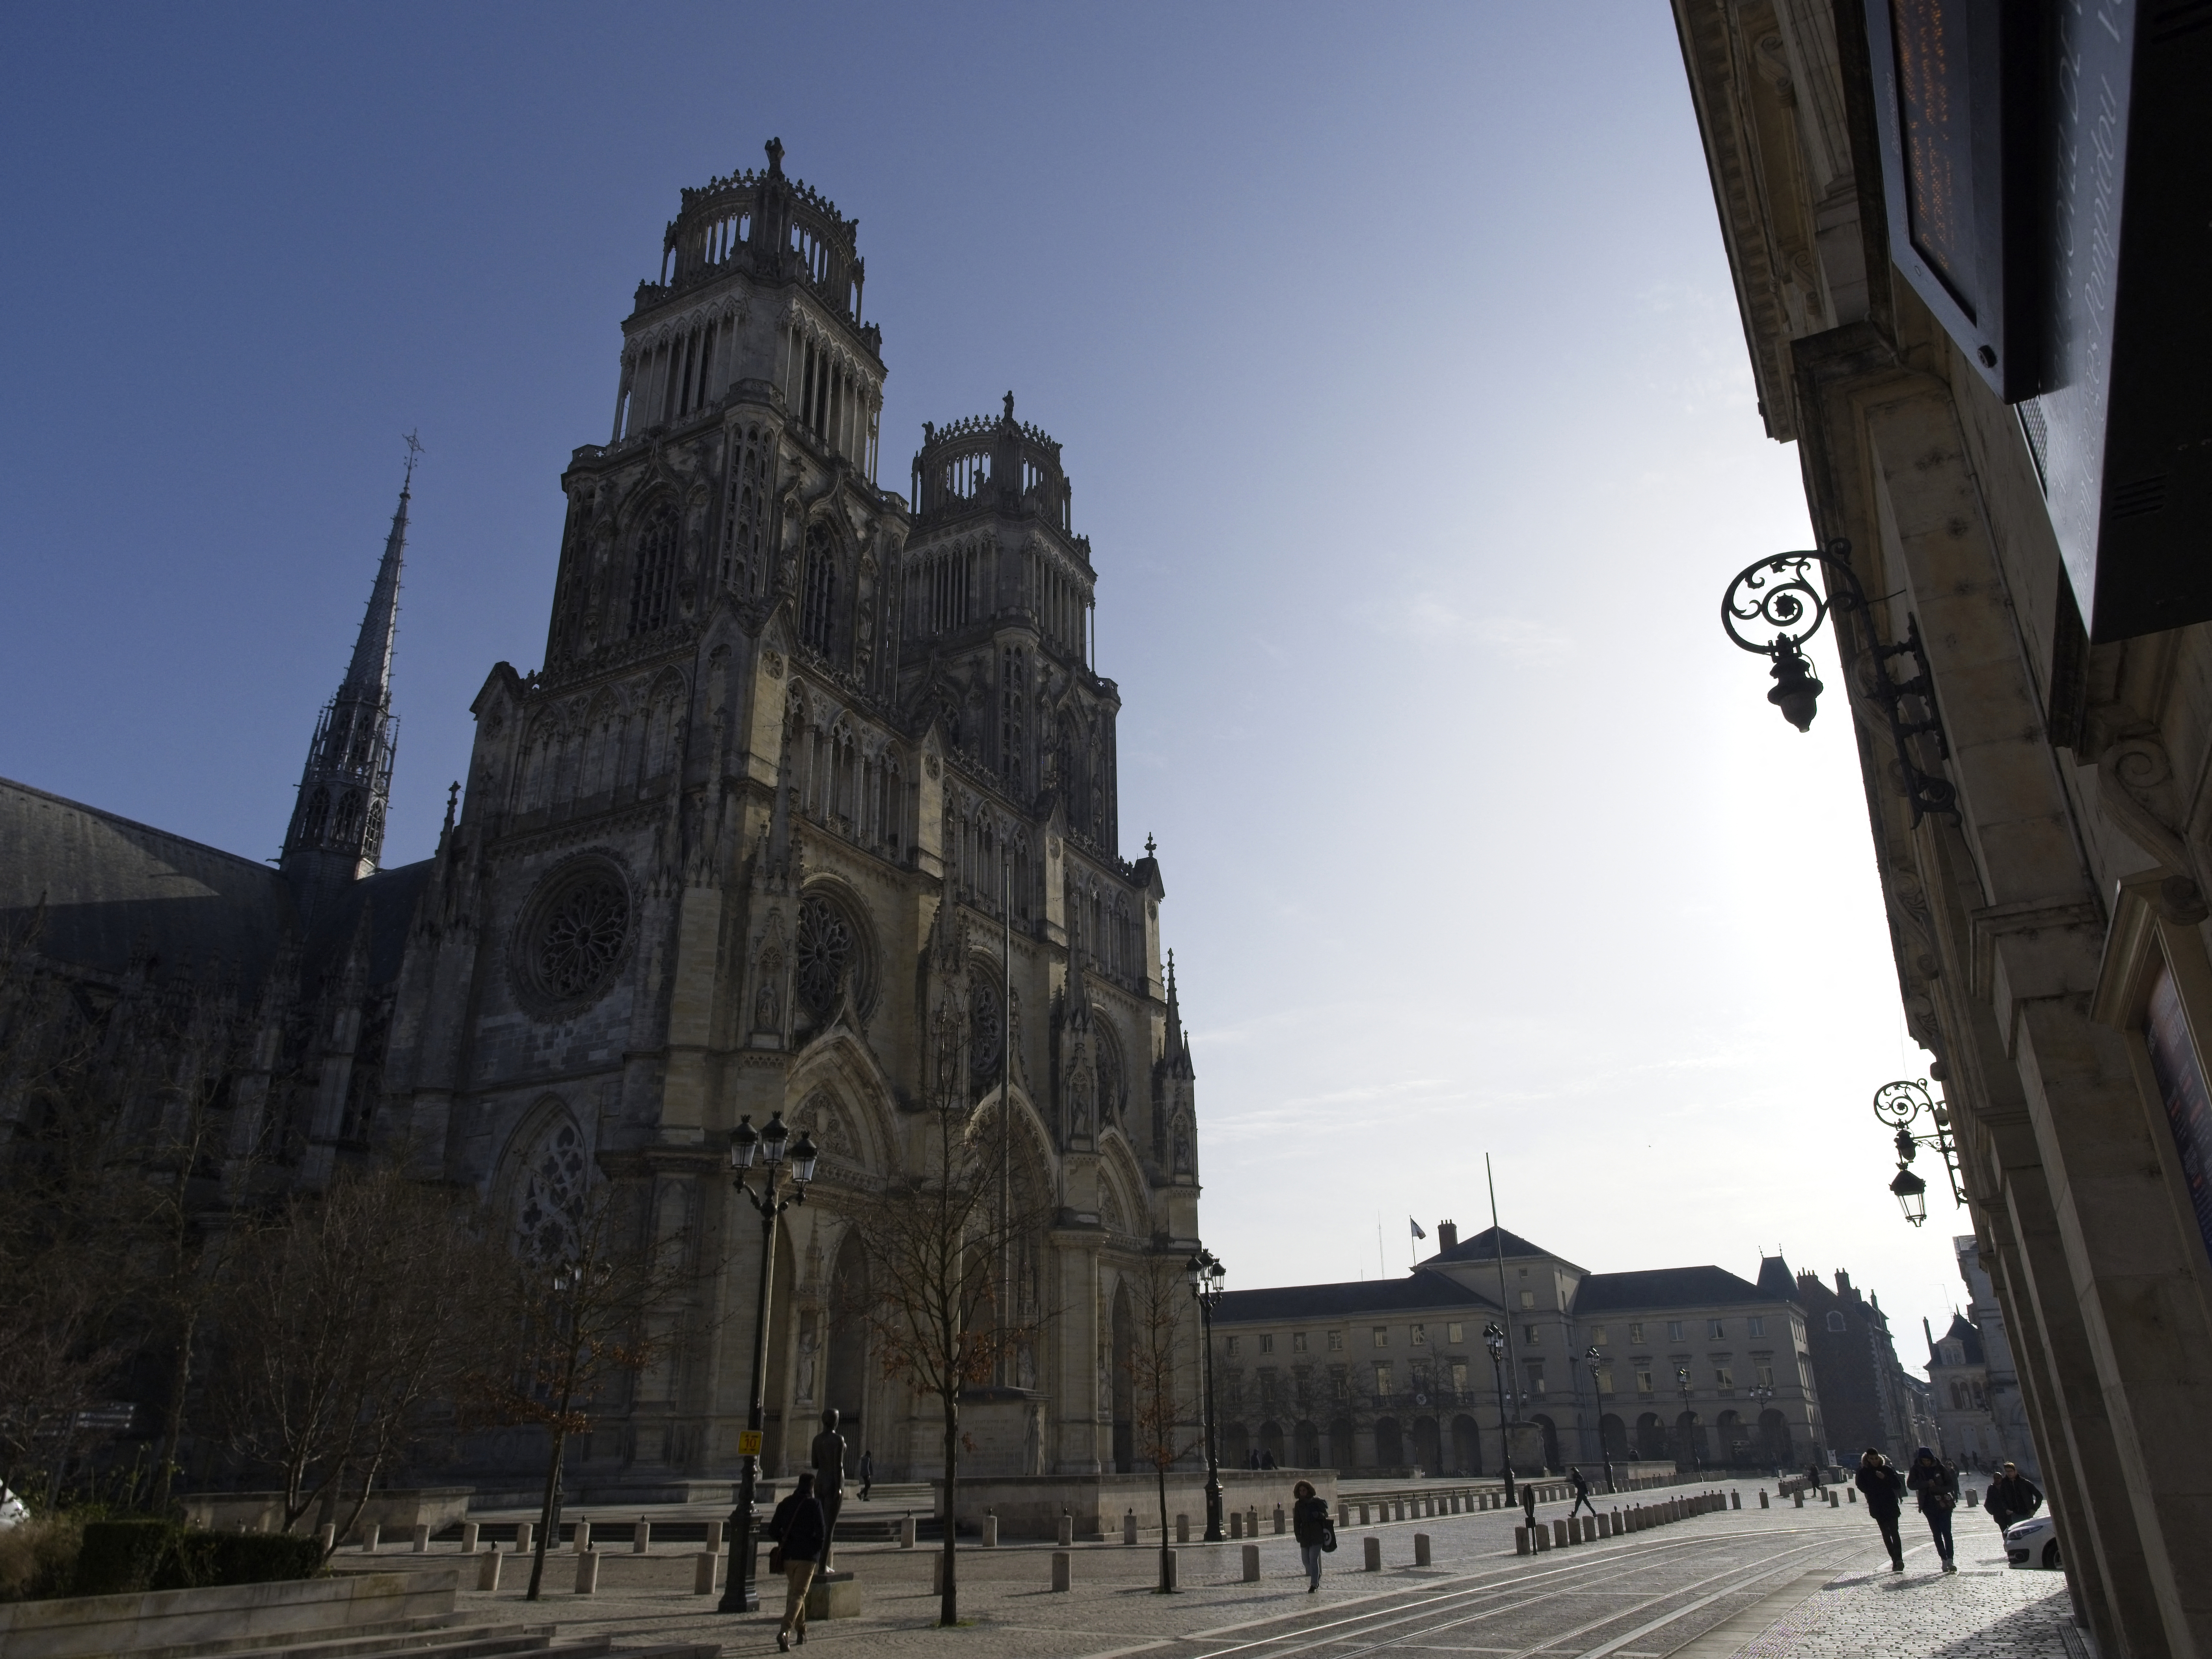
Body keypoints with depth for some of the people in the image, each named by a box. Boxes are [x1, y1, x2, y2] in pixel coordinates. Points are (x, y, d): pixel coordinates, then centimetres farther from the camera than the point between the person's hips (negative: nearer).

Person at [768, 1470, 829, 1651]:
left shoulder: (785, 1504, 6)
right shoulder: (814, 1504, -9)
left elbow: (773, 1530, 7)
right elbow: (821, 1531, -12)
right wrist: (819, 1548, 6)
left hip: (788, 1555, 5)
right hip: (807, 1555, -5)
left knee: (794, 1591, 21)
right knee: (799, 1594, -3)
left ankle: (801, 1631, 30)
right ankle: (785, 1632, -20)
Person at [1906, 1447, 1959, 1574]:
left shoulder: (1940, 1468, -5)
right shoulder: (1916, 1469, -1)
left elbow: (1951, 1486, -4)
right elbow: (1910, 1484, -5)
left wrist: (1937, 1489, -20)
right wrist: (1926, 1484, -18)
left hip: (1944, 1504, -2)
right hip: (1929, 1506, 2)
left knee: (1946, 1533, -9)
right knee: (1937, 1534, 4)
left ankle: (1950, 1560, -8)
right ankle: (1944, 1560, 10)